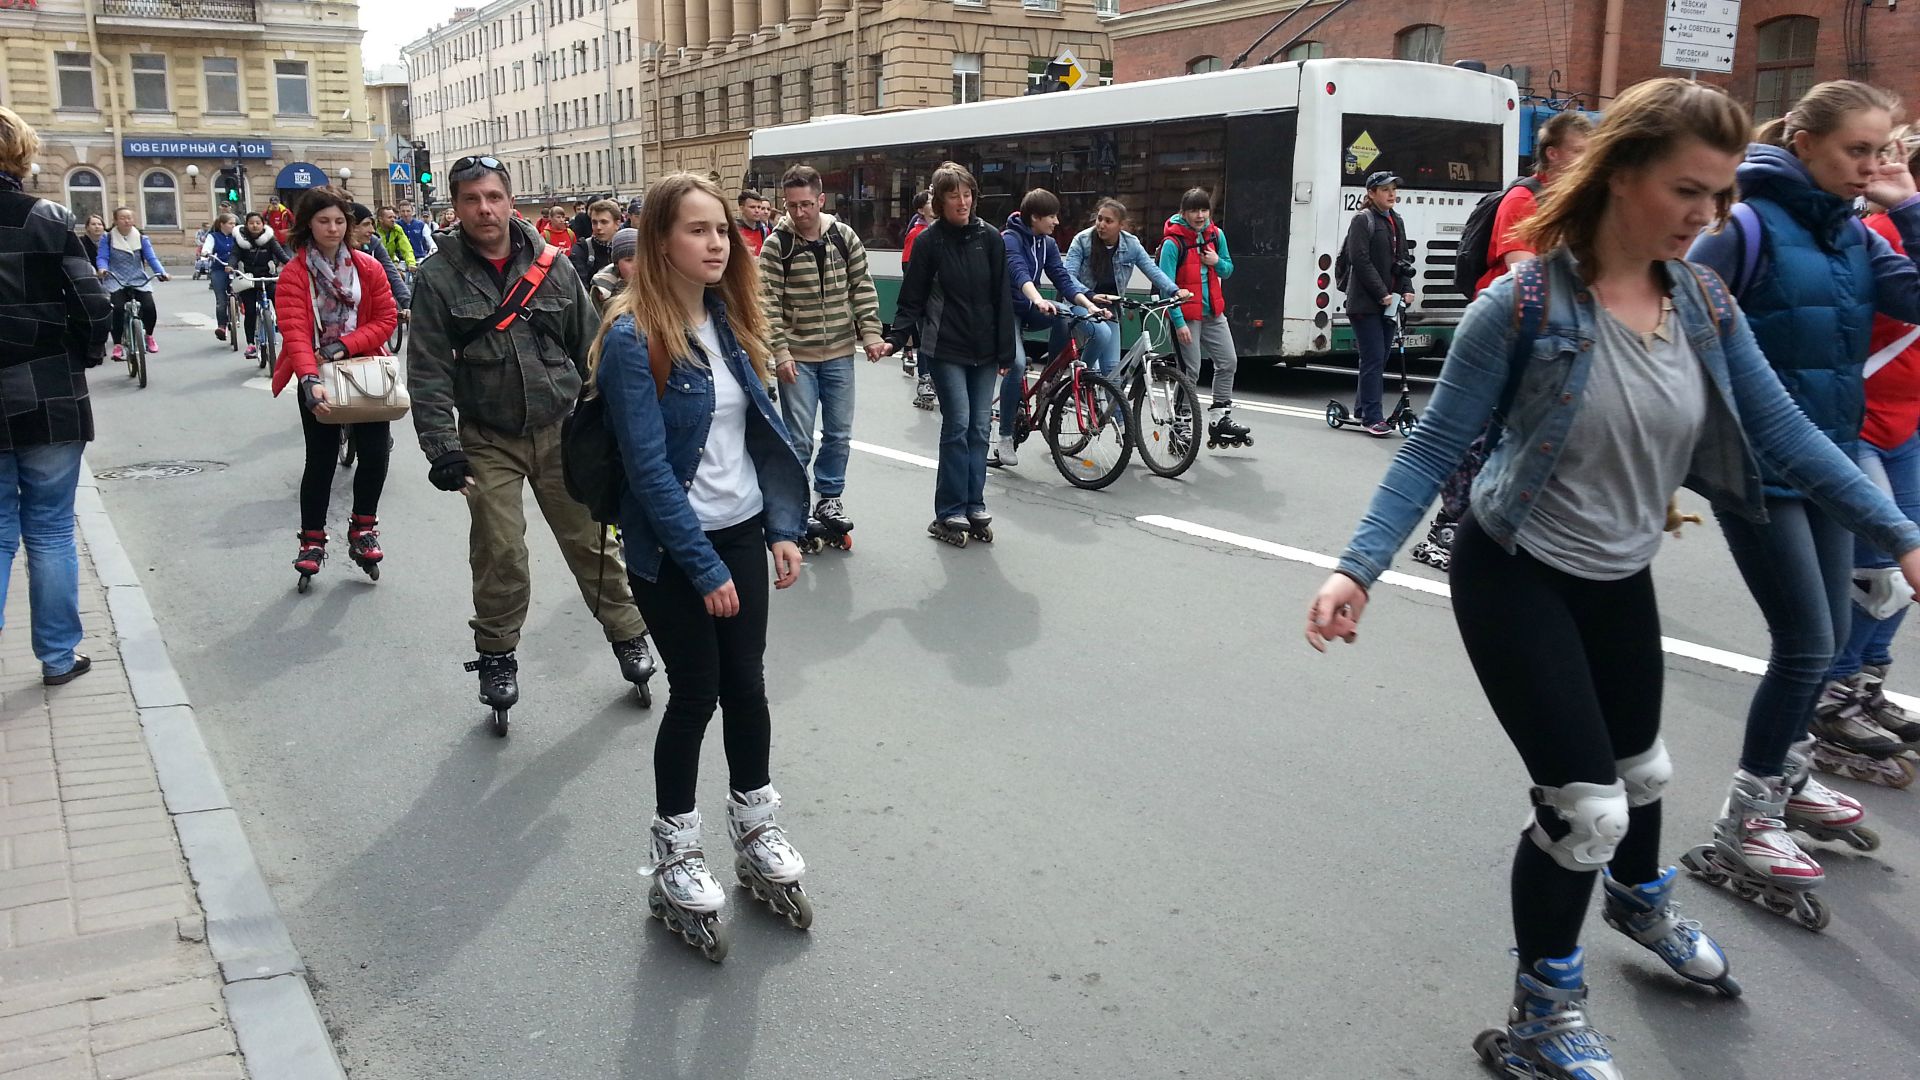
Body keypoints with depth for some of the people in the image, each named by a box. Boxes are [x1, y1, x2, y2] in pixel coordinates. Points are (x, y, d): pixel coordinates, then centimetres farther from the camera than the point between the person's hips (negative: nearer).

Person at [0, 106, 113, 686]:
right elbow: (94, 307, -10)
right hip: (50, 402, -1)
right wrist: (82, 358, 9)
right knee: (50, 530, 9)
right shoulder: (48, 220, -7)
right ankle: (58, 655, 16)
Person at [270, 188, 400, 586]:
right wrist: (309, 380, -35)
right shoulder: (293, 274, -9)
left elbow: (387, 318, -2)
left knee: (376, 452, -3)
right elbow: (294, 331, -20)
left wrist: (345, 344, -17)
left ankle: (363, 528, 19)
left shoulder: (368, 267, 0)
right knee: (321, 460, 2)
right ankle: (312, 542, 17)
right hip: (317, 381, -2)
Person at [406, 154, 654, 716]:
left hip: (562, 431, 1)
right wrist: (442, 446, -15)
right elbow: (428, 373, -7)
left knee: (591, 540, 7)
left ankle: (628, 635, 23)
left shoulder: (552, 264, 0)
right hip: (488, 440, -1)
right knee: (499, 552, -1)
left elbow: (591, 347, 5)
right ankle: (497, 655, 19)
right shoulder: (438, 278, -5)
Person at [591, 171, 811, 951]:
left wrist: (784, 527, 1)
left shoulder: (731, 320, 5)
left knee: (747, 685, 11)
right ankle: (673, 853, 23)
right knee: (696, 694, 3)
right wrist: (705, 568, -19)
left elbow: (761, 430, 8)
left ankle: (756, 830, 30)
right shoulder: (633, 337, -16)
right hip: (672, 550, -6)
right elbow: (649, 467, -19)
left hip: (742, 534, 6)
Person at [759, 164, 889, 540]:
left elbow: (863, 289, 5)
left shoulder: (844, 236, 0)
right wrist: (780, 353, -16)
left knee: (839, 435, 10)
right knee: (798, 439, 0)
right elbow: (769, 303, -10)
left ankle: (829, 499, 26)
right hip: (798, 356, -3)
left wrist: (871, 334, -3)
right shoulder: (776, 245, -8)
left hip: (840, 354, 3)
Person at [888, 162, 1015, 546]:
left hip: (984, 350, 3)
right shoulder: (929, 241, -3)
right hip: (946, 349, -3)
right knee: (957, 424, -8)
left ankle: (974, 508, 16)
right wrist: (898, 338, -14)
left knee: (980, 428, 5)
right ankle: (950, 514, 2)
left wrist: (1006, 352, 1)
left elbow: (1003, 298, 3)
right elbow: (912, 298, -1)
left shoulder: (990, 238, 3)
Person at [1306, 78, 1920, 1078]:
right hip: (1514, 578, -6)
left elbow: (1785, 433, 0)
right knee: (1583, 803, -7)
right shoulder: (1527, 303, -23)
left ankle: (1641, 901, 58)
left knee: (1641, 768, 25)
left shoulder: (1704, 303, -5)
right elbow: (1434, 448, -19)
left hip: (1621, 579, 6)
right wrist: (1359, 566, -29)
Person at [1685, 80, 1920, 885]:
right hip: (1757, 470, -7)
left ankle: (1786, 774, 35)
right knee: (1806, 645, -6)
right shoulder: (1749, 227, -12)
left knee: (1825, 637, 15)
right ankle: (1746, 817, 8)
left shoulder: (1854, 237, 8)